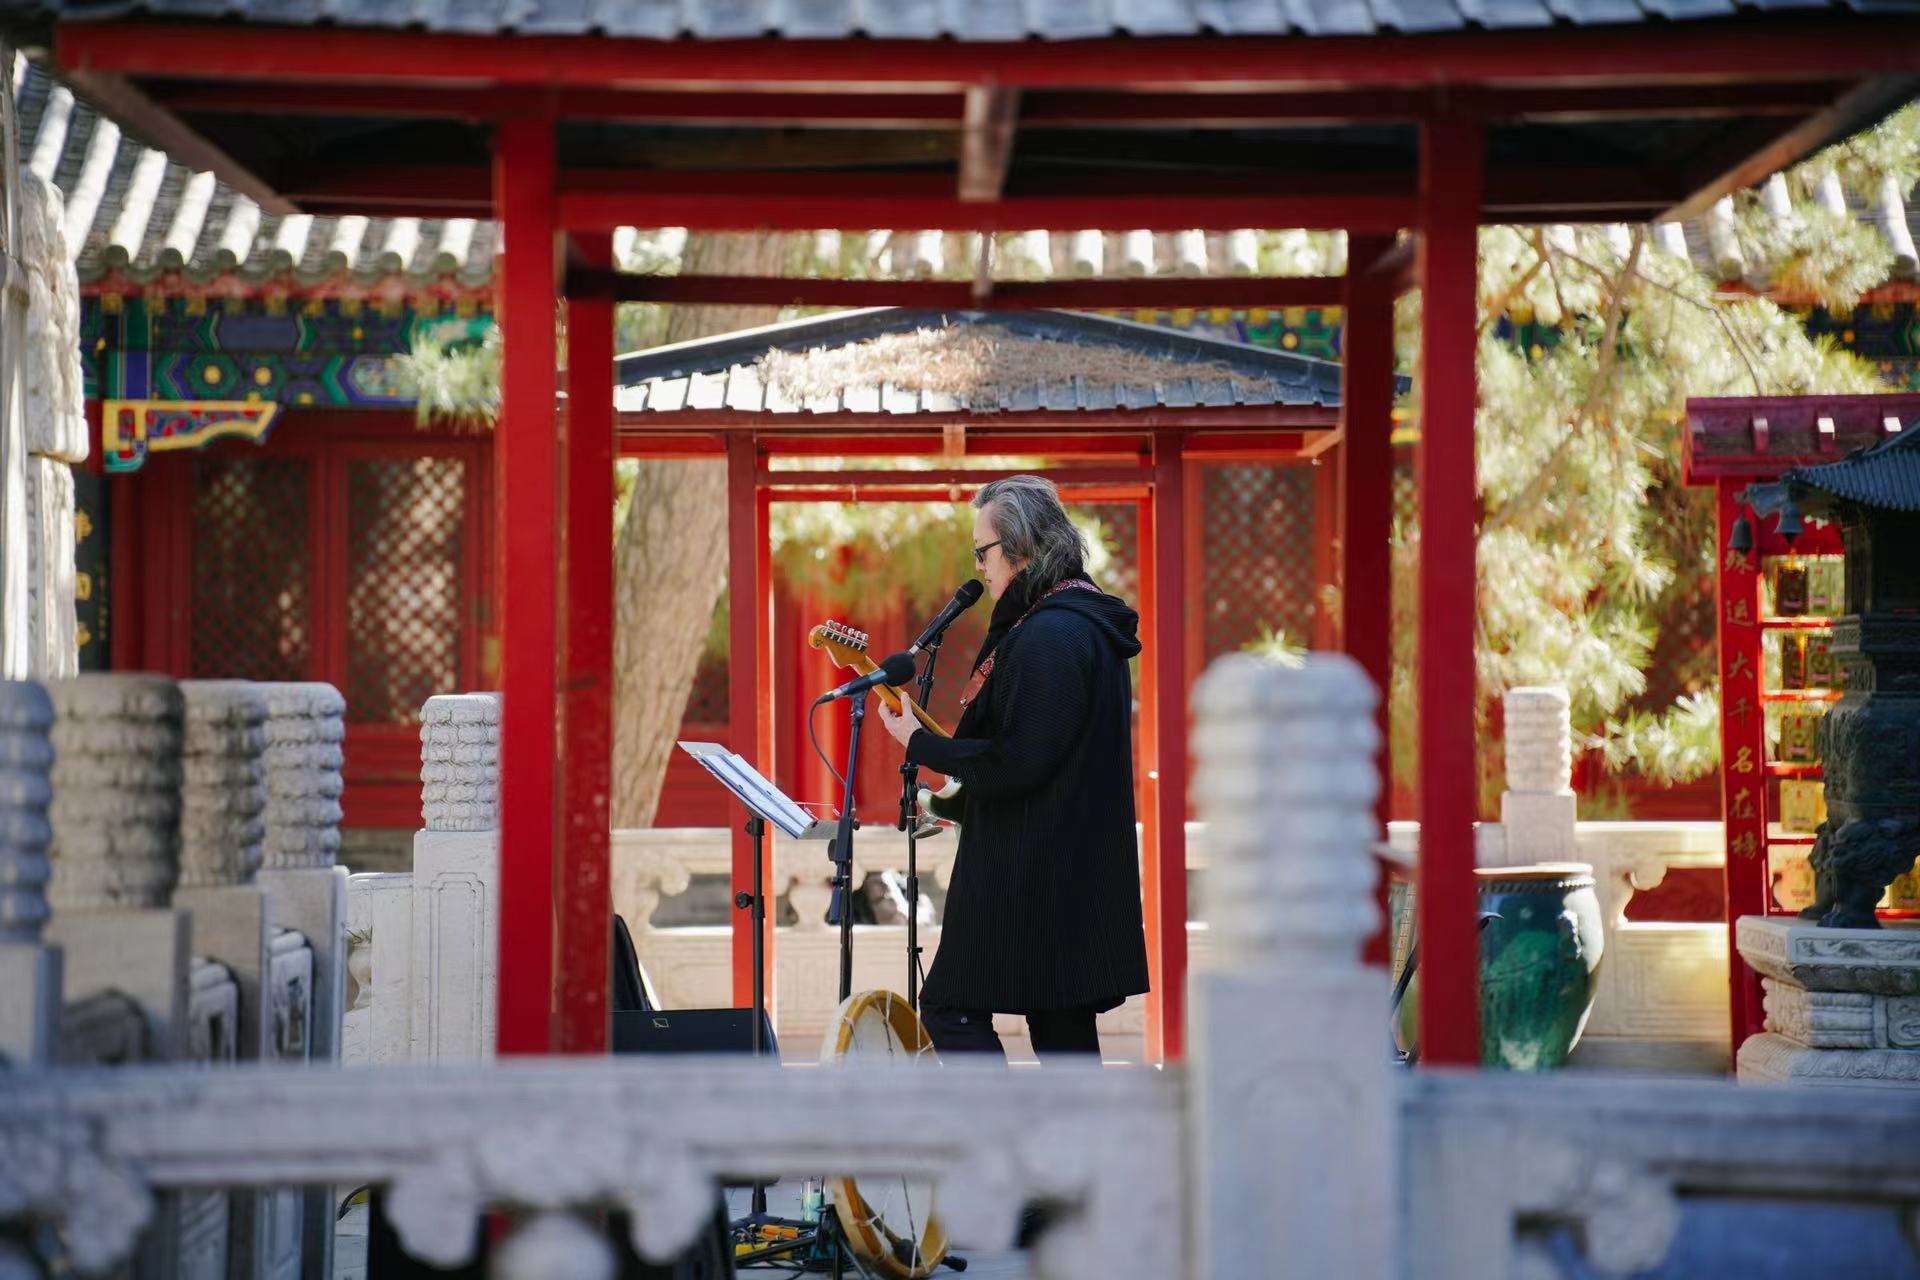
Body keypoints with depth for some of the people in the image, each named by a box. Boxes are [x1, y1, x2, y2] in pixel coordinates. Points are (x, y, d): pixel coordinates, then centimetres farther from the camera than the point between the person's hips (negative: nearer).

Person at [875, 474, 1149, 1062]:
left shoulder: (1047, 634, -19)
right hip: (1078, 876, 10)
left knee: (951, 1010, -4)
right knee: (1063, 1023, 12)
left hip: (1032, 875, -10)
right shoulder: (1090, 623, 14)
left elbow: (1018, 762, -23)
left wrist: (920, 743, -12)